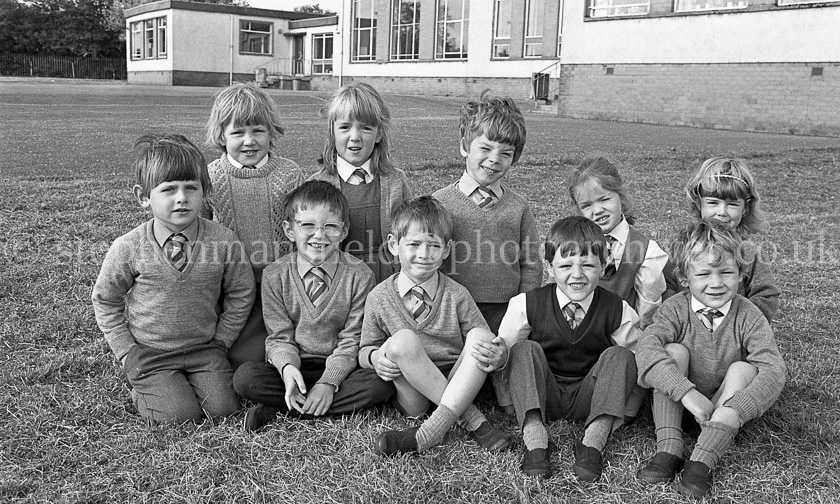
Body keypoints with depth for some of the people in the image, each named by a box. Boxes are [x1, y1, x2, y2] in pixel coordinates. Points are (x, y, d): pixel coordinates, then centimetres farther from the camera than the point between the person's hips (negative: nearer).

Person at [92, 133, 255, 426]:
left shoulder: (223, 241, -12)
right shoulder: (128, 248, -13)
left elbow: (240, 294, 3)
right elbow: (105, 300, 2)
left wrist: (221, 341, 1)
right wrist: (126, 351, -2)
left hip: (204, 347, 2)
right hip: (148, 353, -1)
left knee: (223, 408, -11)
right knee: (181, 415, -13)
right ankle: (140, 391, 17)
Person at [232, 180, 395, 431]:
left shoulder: (359, 276, -7)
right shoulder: (275, 276, -2)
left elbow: (351, 340, -6)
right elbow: (279, 336, -2)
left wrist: (329, 382, -20)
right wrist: (288, 368, -24)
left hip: (340, 369, 1)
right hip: (295, 367, 0)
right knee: (244, 377, -25)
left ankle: (277, 408, -22)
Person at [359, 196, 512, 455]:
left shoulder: (456, 295, -1)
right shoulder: (379, 298, 0)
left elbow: (485, 342, 3)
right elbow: (365, 349, 9)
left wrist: (495, 354, -21)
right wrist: (376, 357, -15)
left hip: (457, 388, 1)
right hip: (411, 394, -1)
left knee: (479, 336, -24)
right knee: (401, 340, -28)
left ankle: (430, 433, -33)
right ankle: (473, 420, -23)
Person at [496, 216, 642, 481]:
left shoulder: (617, 311, -7)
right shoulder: (527, 305, -8)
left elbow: (641, 358, -3)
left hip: (589, 400, 0)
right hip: (542, 397, 0)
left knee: (620, 356, -22)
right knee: (525, 349, -24)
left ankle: (594, 441, -27)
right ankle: (534, 441, -32)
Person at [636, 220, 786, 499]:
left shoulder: (748, 316, -12)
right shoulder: (675, 309, -13)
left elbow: (773, 368, -24)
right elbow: (646, 348, -31)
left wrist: (736, 410, -38)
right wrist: (687, 392, -42)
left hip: (723, 405, 0)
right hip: (677, 402, 0)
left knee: (742, 369, -26)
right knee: (674, 351, -23)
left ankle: (702, 462, -33)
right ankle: (668, 450, -29)